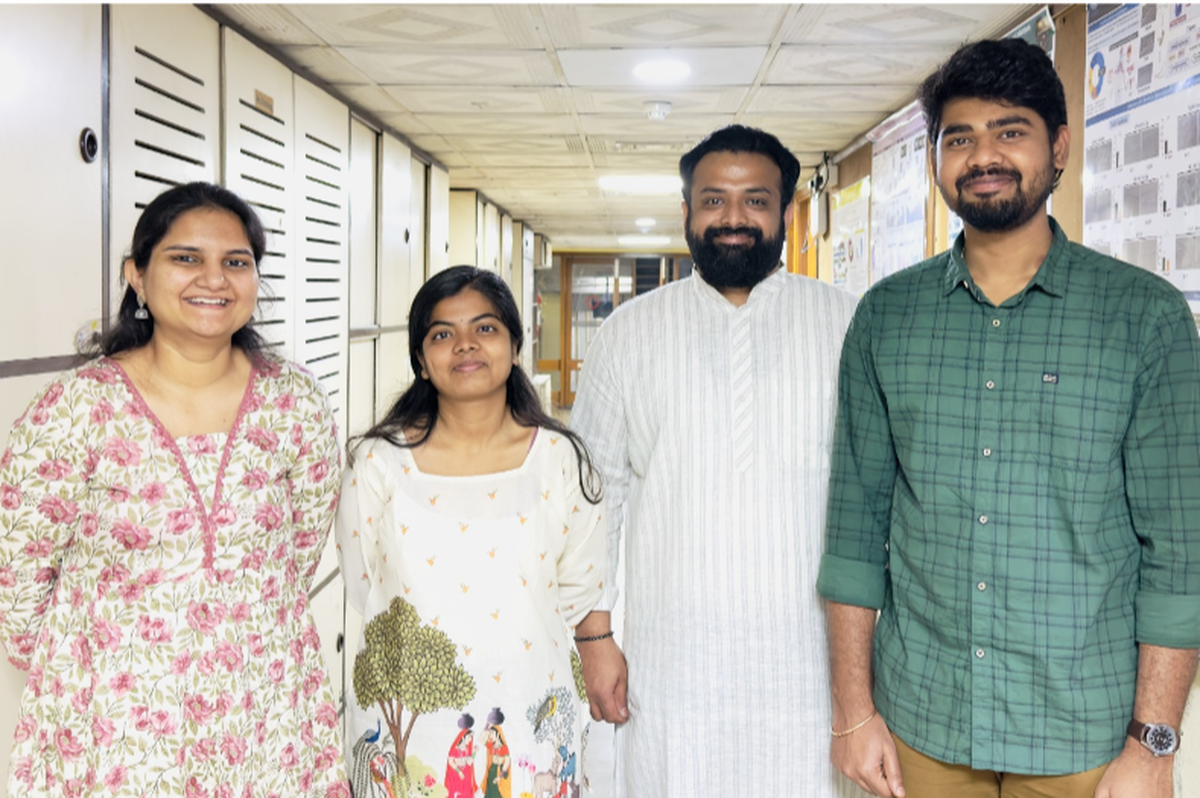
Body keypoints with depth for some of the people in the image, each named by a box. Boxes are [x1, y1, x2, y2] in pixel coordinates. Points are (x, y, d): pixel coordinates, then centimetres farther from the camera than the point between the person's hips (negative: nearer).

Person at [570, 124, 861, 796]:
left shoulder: (849, 327, 2)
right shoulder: (630, 333, 5)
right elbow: (597, 491, 6)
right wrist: (595, 637, 3)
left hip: (812, 664, 0)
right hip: (674, 665, 1)